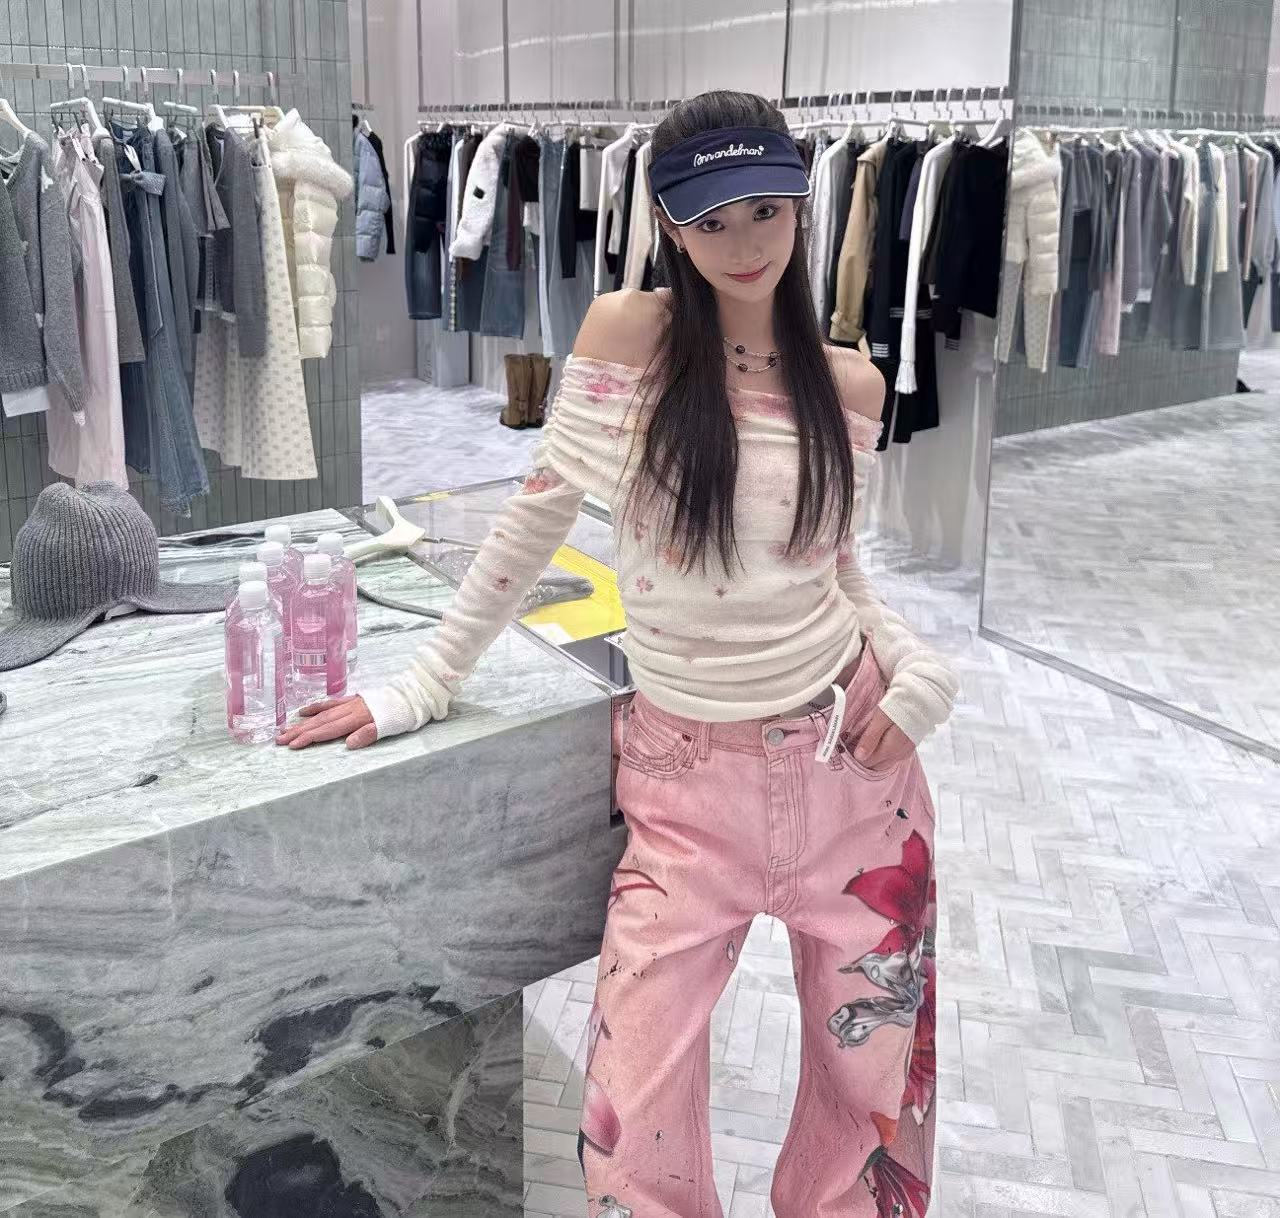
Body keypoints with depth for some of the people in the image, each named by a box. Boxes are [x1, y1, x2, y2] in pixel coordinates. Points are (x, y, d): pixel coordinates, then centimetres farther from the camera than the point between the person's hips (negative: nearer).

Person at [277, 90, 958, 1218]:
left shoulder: (848, 382, 3)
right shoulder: (627, 334, -4)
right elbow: (535, 524, 0)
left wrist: (918, 669, -4)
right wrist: (422, 686, 2)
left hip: (851, 759, 3)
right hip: (690, 778, -2)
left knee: (873, 1081, 13)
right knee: (640, 1128, -4)